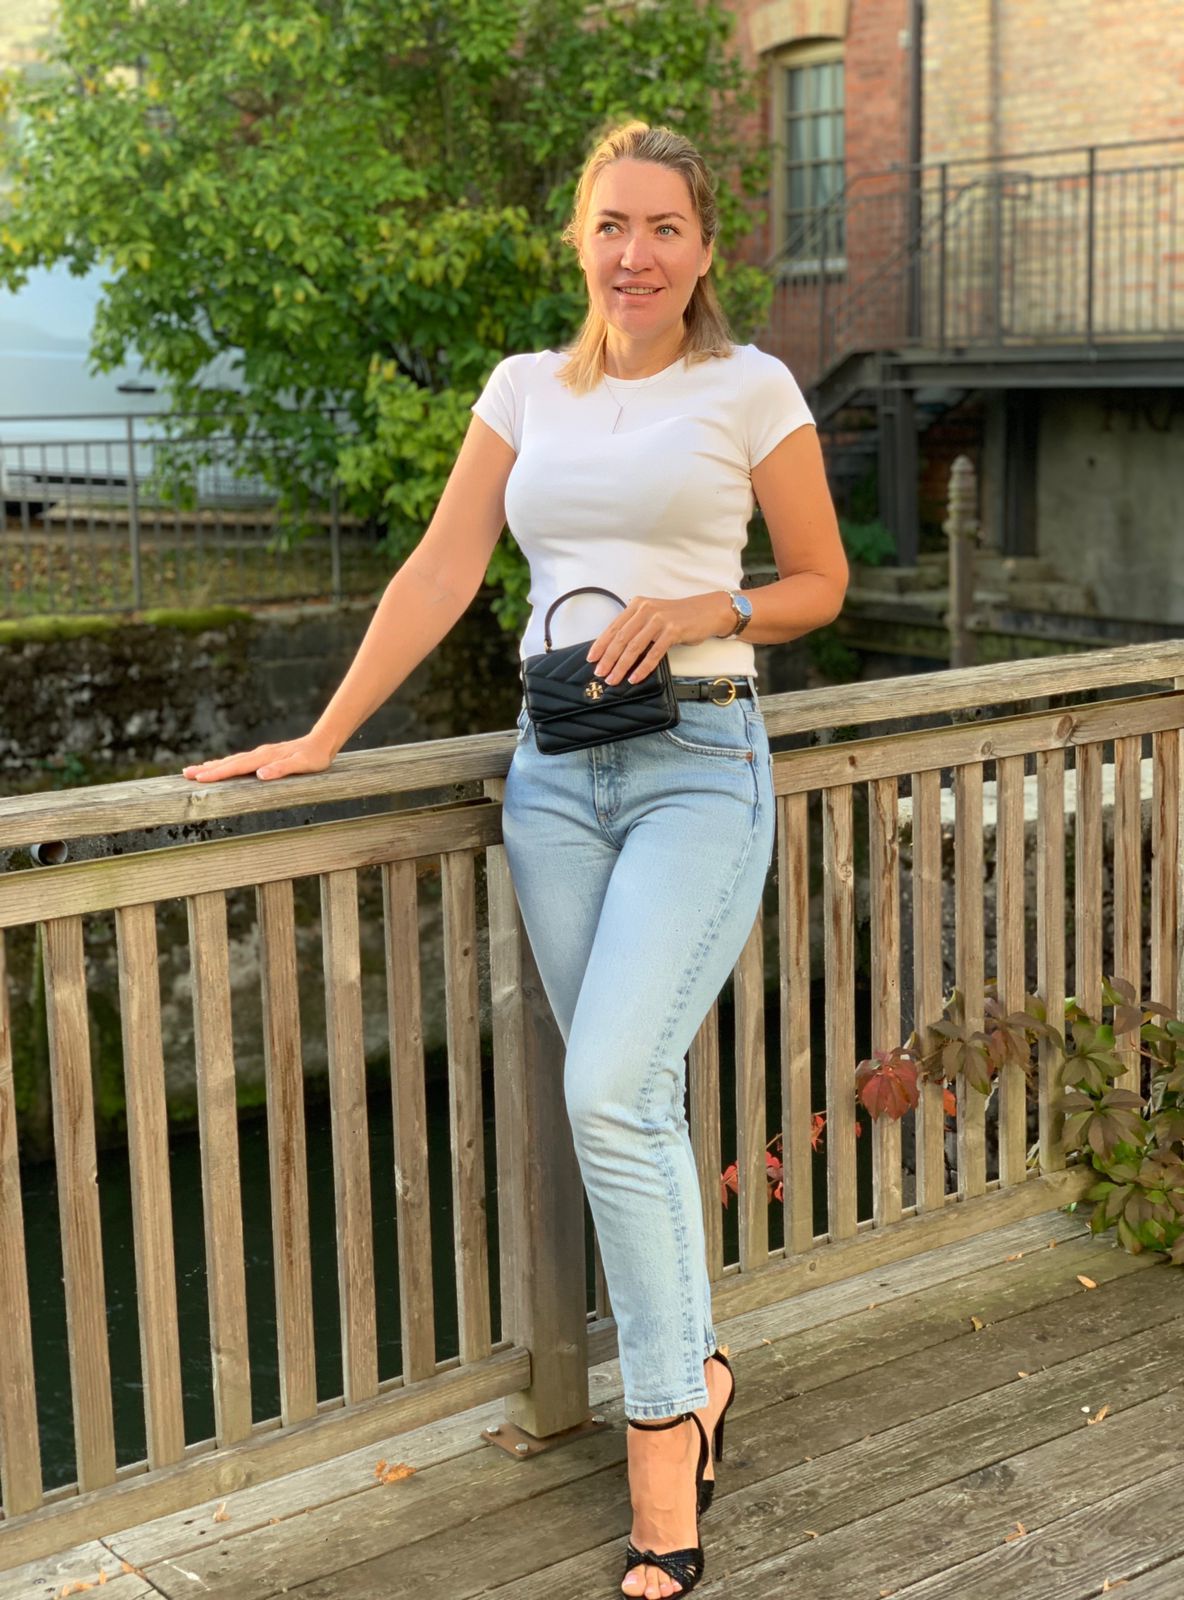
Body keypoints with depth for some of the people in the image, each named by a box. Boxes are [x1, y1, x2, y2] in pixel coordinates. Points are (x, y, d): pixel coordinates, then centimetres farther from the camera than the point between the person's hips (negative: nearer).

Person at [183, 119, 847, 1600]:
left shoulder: (749, 389, 3)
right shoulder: (527, 388, 12)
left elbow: (820, 583, 8)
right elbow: (438, 575, 9)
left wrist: (703, 609, -11)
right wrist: (322, 738, 4)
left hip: (699, 765, -4)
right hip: (555, 768, 4)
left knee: (611, 1096, -17)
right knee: (627, 1102, 7)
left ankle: (660, 1443, -4)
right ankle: (692, 1379, 27)